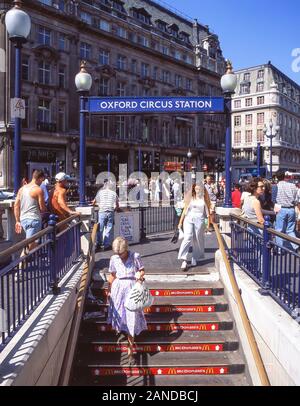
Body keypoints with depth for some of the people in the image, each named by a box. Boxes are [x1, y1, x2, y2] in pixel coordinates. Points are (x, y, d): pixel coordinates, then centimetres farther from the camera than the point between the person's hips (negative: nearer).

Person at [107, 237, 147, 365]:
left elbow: (142, 270, 1)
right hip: (118, 288, 3)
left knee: (132, 319, -4)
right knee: (118, 314, 13)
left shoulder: (135, 257, -8)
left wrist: (140, 275, -21)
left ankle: (130, 350, 3)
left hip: (131, 288, -2)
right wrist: (110, 291, 14)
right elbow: (112, 276, 10)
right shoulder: (114, 259, -1)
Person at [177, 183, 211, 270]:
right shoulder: (190, 197, 9)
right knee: (187, 238, -13)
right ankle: (184, 260, -18)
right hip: (189, 218, 0)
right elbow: (185, 209, 12)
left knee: (198, 240, 3)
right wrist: (181, 221, 11)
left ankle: (195, 259, 19)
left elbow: (208, 210, 12)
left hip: (199, 219, 0)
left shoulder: (204, 198, 8)